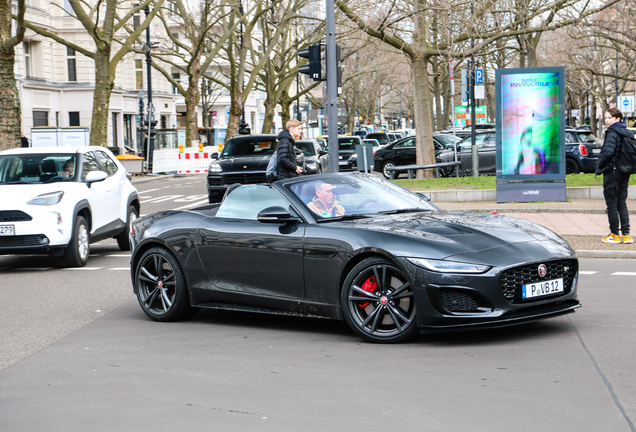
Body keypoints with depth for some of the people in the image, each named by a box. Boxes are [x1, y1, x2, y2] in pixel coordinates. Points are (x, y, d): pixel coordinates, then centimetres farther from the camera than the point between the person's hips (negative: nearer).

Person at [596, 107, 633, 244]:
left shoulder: (612, 133, -15)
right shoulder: (628, 133, 11)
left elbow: (608, 152, -24)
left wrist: (599, 165, -10)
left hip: (612, 171, -8)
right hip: (624, 172, 8)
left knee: (611, 203, -1)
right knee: (621, 203, 11)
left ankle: (614, 235, 3)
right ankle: (626, 234, 9)